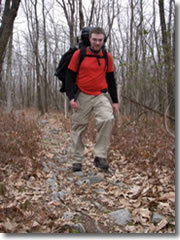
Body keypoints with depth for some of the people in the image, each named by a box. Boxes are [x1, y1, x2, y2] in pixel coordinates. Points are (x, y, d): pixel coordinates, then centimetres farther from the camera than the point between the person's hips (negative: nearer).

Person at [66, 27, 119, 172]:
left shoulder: (107, 57, 4)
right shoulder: (78, 54, -5)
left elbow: (111, 79, 12)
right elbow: (70, 77, -1)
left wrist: (115, 101, 9)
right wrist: (71, 97, -12)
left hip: (101, 96, 1)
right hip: (82, 96, -1)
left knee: (108, 119, -23)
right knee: (79, 128, 4)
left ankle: (100, 157, -15)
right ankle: (77, 161, 19)